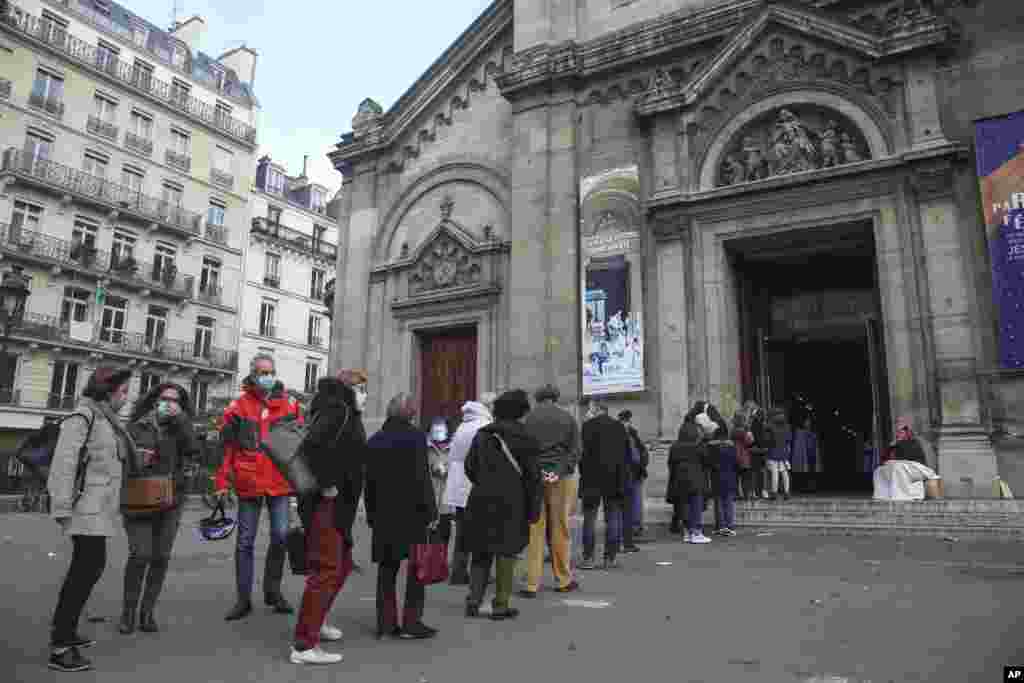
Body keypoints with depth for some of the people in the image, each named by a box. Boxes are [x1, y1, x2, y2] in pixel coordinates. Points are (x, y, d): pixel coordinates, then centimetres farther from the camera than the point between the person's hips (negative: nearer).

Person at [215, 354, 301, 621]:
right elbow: (226, 446, 0)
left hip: (279, 481, 1)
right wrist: (223, 482, -3)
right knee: (245, 541, 7)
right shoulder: (239, 405, 0)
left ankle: (272, 589, 19)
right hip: (249, 482, -1)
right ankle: (244, 598, 19)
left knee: (281, 535, -1)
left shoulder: (288, 404, 5)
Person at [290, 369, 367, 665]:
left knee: (342, 564, 22)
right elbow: (312, 446, -29)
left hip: (337, 505, 11)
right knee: (326, 569, -7)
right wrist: (325, 485, -23)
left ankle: (317, 620, 38)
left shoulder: (347, 415, 17)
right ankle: (304, 645, 0)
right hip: (326, 504, -11)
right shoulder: (337, 410, -14)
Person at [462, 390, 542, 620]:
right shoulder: (524, 438, -5)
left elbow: (470, 467, 8)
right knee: (506, 551, 5)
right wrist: (533, 508, -3)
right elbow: (532, 476, -7)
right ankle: (500, 605, 7)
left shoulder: (482, 435, 8)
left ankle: (474, 599, 5)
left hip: (482, 499, 4)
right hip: (511, 501, -4)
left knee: (481, 550, 14)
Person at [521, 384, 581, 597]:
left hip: (533, 478, 0)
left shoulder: (528, 418, 4)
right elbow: (575, 451, -3)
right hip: (561, 480, 0)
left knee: (535, 530, 2)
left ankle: (532, 584, 1)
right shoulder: (568, 418, 5)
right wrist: (558, 472, -9)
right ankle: (564, 580, 18)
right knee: (560, 530, 9)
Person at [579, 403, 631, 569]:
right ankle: (610, 558, 8)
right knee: (613, 518, 8)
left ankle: (588, 558, 3)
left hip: (592, 478, -3)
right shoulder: (620, 427, 7)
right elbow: (628, 454, 10)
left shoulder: (588, 426, -6)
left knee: (589, 518, 4)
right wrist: (620, 471, 15)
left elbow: (583, 451, -9)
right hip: (615, 480, 3)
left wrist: (583, 472, 1)